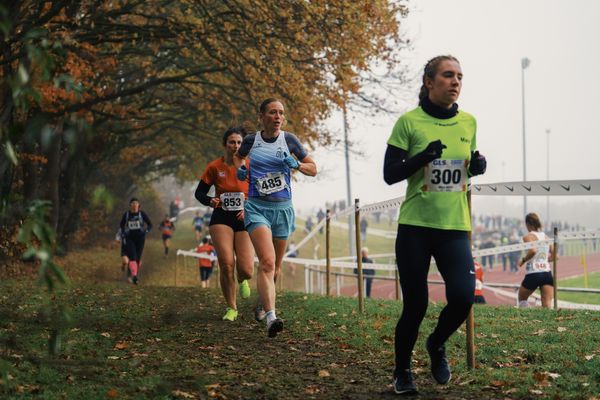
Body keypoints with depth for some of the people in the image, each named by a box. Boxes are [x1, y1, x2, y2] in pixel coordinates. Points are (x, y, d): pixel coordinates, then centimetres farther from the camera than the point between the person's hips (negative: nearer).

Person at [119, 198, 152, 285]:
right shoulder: (126, 215, 3)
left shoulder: (142, 214, -1)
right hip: (130, 238, 0)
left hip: (140, 238, 0)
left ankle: (135, 274, 27)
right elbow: (122, 225, 19)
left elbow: (150, 224, 5)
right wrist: (124, 233, 5)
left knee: (138, 258, 5)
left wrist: (146, 231, -10)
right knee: (132, 257, -15)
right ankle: (134, 276, -24)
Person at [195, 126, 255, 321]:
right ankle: (231, 308, 7)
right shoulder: (214, 167, -2)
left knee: (246, 270, -10)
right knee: (226, 265, -13)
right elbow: (199, 192, 7)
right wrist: (210, 201, -14)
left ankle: (242, 281, 32)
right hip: (221, 219, 0)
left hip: (245, 220, 0)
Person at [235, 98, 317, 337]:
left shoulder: (289, 140, 2)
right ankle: (271, 318, -33)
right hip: (257, 207, -2)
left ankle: (263, 303, 43)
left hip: (283, 208, 2)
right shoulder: (251, 141, 2)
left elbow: (313, 169, 7)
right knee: (267, 261, -23)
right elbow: (237, 157, 25)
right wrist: (240, 170, 4)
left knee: (275, 266, 15)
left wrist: (295, 164, -12)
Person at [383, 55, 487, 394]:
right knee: (416, 305, 0)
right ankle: (403, 371, 25)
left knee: (463, 296, -14)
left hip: (455, 227, 3)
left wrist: (479, 165, -3)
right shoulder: (409, 121, -5)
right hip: (415, 227, -3)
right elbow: (390, 174, -6)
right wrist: (423, 157, -22)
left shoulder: (468, 122, 7)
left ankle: (437, 344, 18)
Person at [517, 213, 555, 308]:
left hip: (533, 274, -4)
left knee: (522, 299, 20)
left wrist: (523, 260, -8)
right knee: (547, 304, -3)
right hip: (547, 273, 4)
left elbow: (533, 250, -22)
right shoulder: (545, 237, 13)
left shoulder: (528, 237, -3)